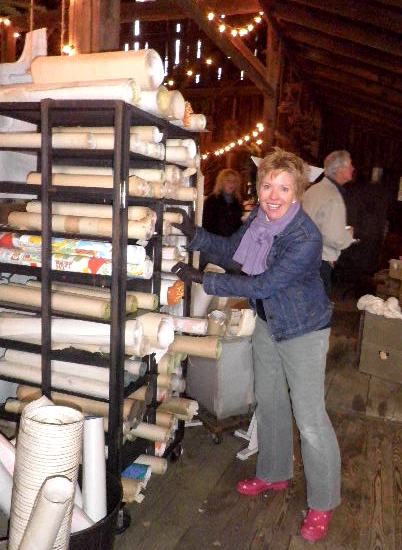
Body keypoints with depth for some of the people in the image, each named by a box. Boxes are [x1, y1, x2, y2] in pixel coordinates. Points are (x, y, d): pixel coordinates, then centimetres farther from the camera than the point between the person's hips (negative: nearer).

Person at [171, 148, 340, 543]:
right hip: (267, 322, 7)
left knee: (310, 418, 0)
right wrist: (194, 235, -7)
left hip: (303, 332, -7)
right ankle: (274, 474, 41)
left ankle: (322, 503, 21)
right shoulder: (258, 217, -8)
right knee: (268, 403, 19)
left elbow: (261, 285, -30)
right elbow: (232, 249, 9)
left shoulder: (306, 239, -30)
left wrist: (202, 279, -27)